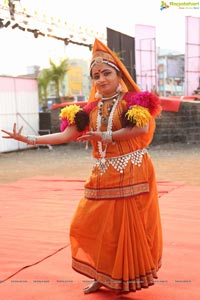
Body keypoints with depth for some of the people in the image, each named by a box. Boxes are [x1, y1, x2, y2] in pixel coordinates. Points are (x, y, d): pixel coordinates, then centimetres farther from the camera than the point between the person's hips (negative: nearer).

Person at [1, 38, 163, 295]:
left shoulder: (132, 100, -3)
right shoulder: (91, 108, 9)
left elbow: (143, 128, -19)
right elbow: (65, 135, 3)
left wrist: (107, 136, -19)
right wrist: (30, 139, -6)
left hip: (131, 173, -5)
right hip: (103, 175, 5)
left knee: (129, 227, 0)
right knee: (93, 225, 6)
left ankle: (128, 278, 20)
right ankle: (104, 277, 24)